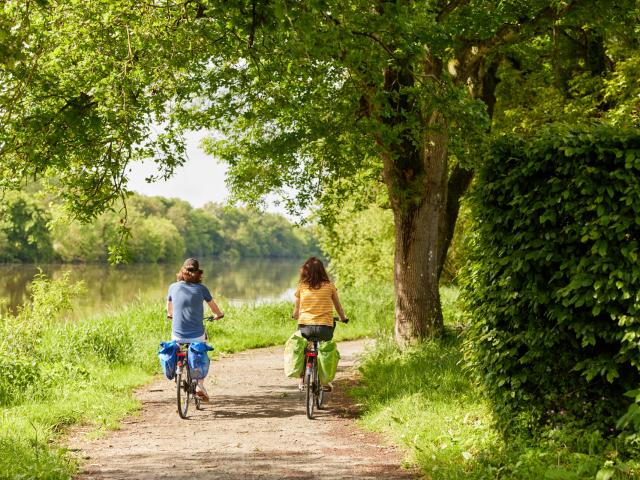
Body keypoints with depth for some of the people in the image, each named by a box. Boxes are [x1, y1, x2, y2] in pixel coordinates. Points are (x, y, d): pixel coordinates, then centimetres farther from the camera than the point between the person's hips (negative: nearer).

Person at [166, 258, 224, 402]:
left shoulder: (173, 287, 1)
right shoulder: (201, 289, -4)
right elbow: (214, 308, 13)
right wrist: (219, 315, 35)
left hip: (178, 337, 1)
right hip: (197, 336, -1)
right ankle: (200, 385, 10)